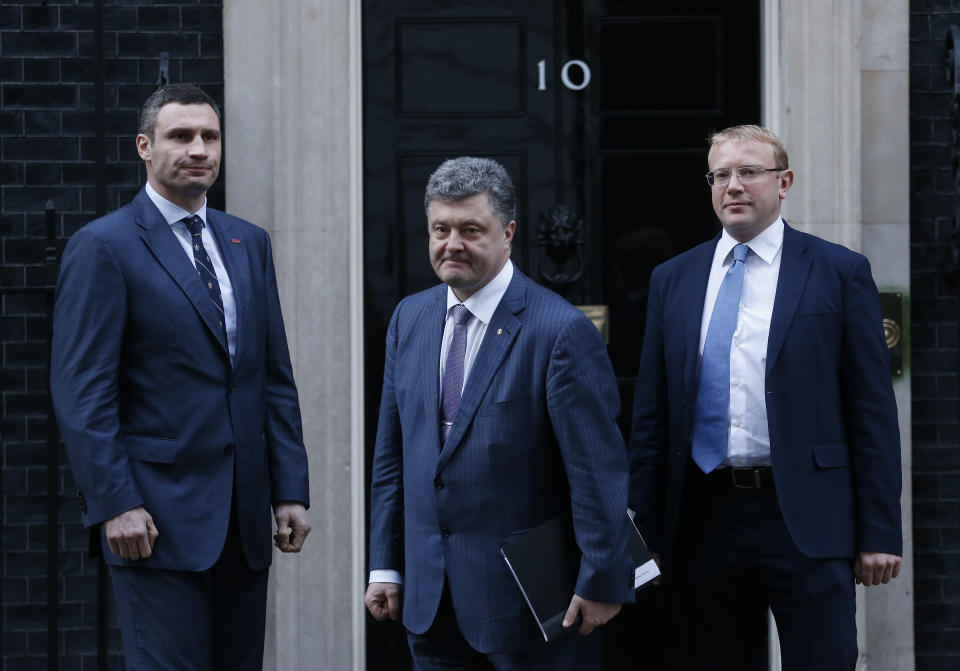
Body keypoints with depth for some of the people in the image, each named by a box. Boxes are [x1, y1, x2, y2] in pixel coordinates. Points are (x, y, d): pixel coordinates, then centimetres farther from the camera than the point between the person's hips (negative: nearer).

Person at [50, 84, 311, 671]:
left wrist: (291, 490, 8)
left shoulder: (249, 244, 15)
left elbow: (276, 377, 15)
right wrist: (116, 504, -16)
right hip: (159, 519, -6)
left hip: (245, 518, 6)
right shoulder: (103, 247, -4)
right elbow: (82, 392, -9)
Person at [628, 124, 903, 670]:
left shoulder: (840, 272, 2)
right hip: (706, 518, 3)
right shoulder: (673, 280, 11)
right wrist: (645, 532, 7)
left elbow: (873, 410, -1)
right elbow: (652, 415, 12)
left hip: (806, 520, -3)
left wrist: (880, 533, -6)